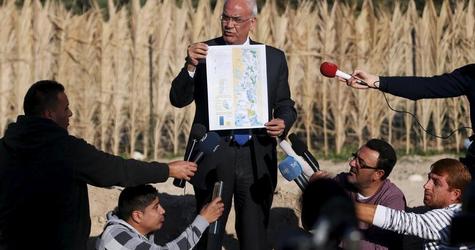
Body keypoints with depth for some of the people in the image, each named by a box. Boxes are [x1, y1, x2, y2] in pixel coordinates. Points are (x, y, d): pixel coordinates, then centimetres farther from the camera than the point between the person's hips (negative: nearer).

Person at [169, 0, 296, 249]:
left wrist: (283, 123, -11)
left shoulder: (274, 58, 6)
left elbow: (286, 106, 12)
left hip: (256, 159, 1)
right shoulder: (204, 52, 0)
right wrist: (190, 66, -22)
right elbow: (178, 99, -4)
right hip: (214, 159, -1)